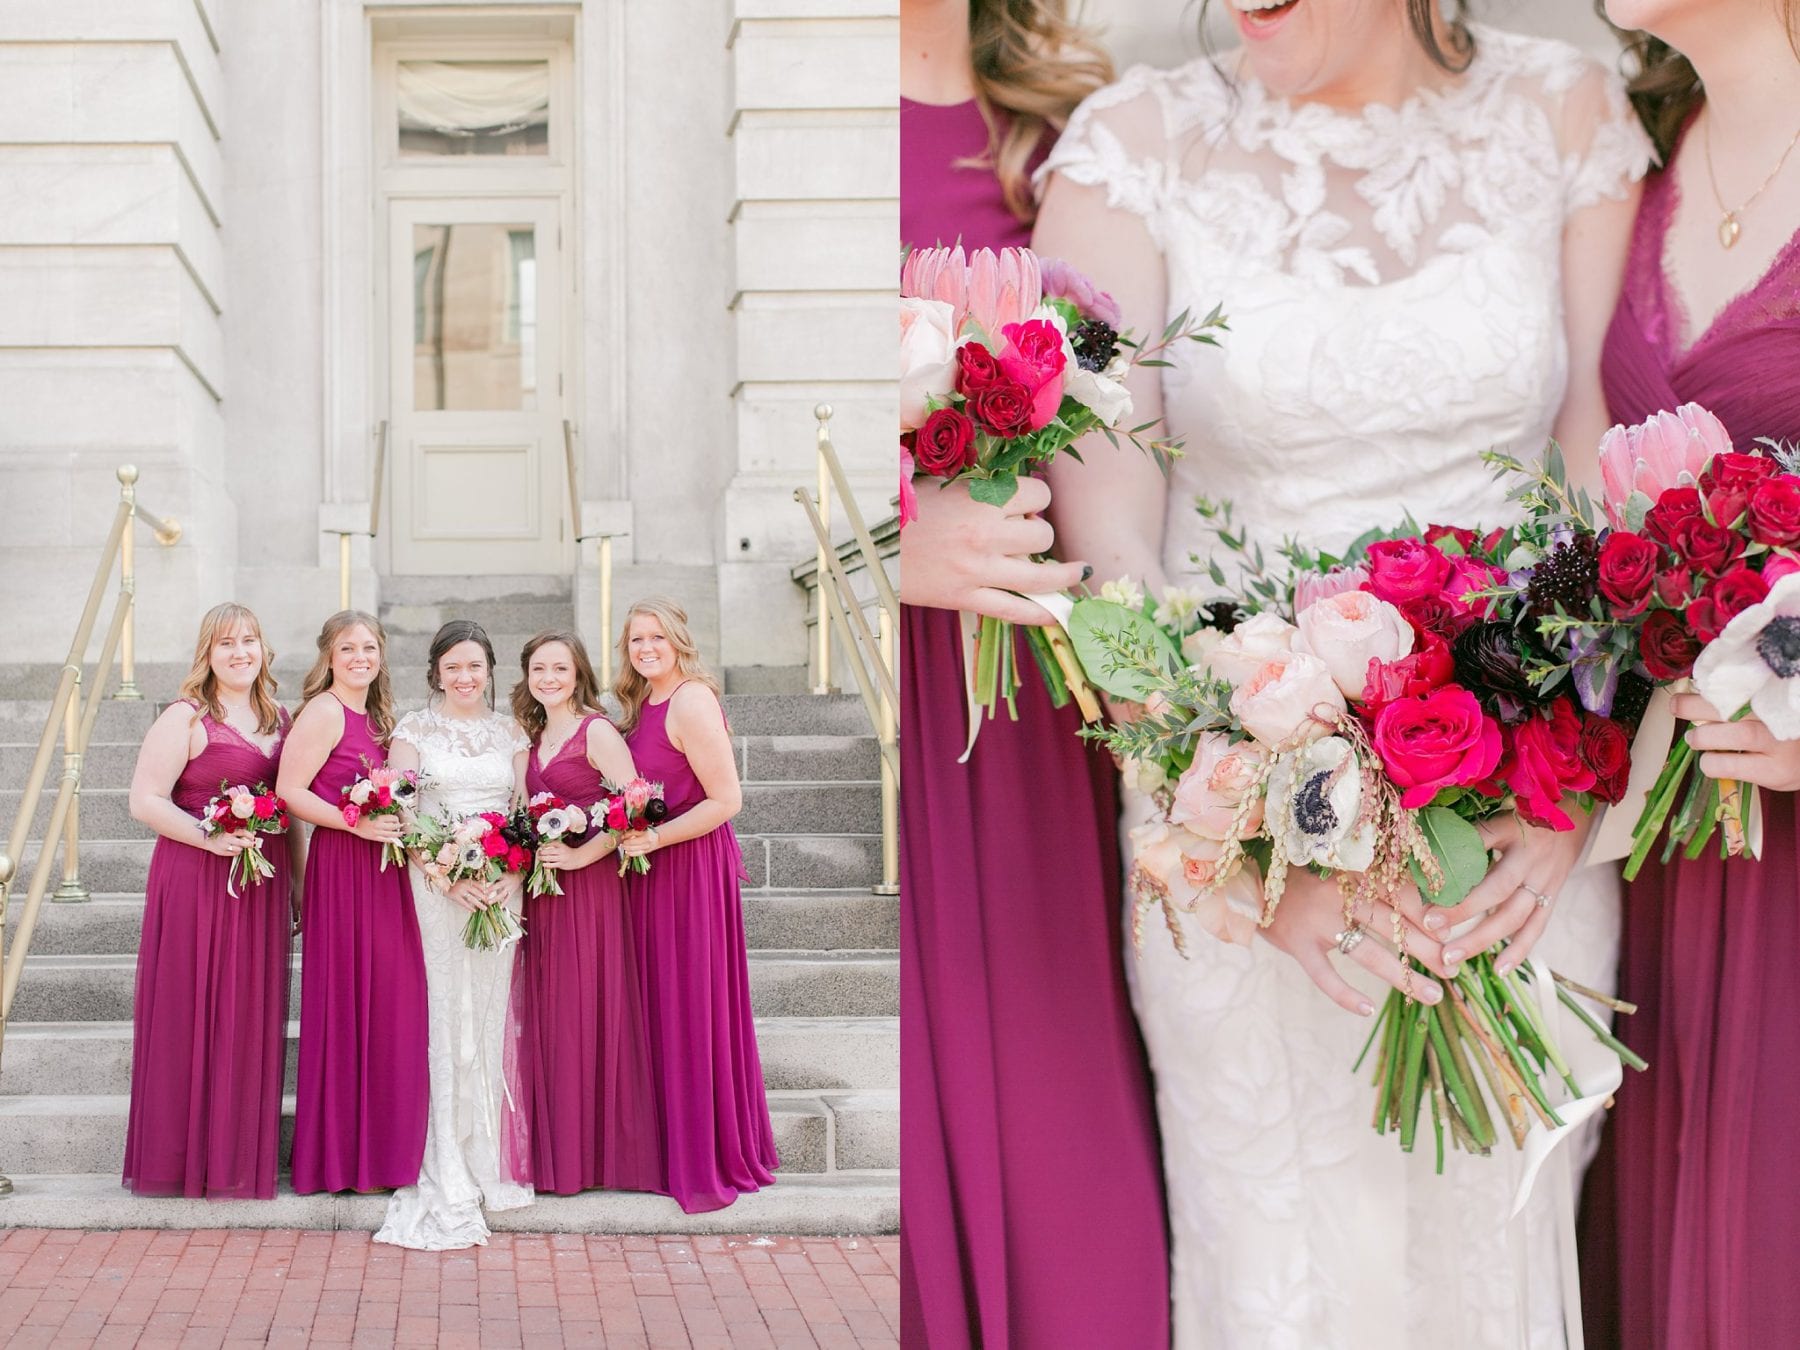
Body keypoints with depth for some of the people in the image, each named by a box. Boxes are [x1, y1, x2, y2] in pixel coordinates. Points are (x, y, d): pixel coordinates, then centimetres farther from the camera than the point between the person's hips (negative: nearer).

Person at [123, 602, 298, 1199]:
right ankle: (187, 1158, 7)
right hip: (195, 881, -6)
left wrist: (298, 886, 13)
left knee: (253, 1019, 7)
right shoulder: (186, 718, -6)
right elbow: (145, 800, -10)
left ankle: (241, 1156, 16)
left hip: (263, 885, 6)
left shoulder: (279, 719, 13)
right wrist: (211, 839, -22)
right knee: (193, 1015, -2)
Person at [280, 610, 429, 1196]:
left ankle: (382, 1149, 15)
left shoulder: (375, 717, 17)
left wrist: (396, 822, 8)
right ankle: (340, 1157, 4)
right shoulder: (324, 712, -8)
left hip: (381, 868, 8)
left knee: (390, 1004, 7)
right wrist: (357, 823, -19)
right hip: (341, 866, -8)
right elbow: (290, 790, -15)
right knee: (348, 1005, -4)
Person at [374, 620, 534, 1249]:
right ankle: (449, 1176, -1)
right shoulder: (415, 728, 4)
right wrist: (445, 876, -14)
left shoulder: (510, 732, 13)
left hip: (501, 885, 3)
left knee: (490, 1016, 4)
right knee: (443, 1015, -5)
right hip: (434, 884, -3)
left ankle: (488, 1163, 12)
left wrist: (515, 874, -7)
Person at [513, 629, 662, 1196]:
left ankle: (599, 1151, 4)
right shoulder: (536, 737, 16)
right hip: (543, 891, 7)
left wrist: (581, 855, -17)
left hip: (588, 887, -7)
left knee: (588, 1011, -4)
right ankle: (557, 1152, 14)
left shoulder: (596, 731, -8)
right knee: (548, 1015, 7)